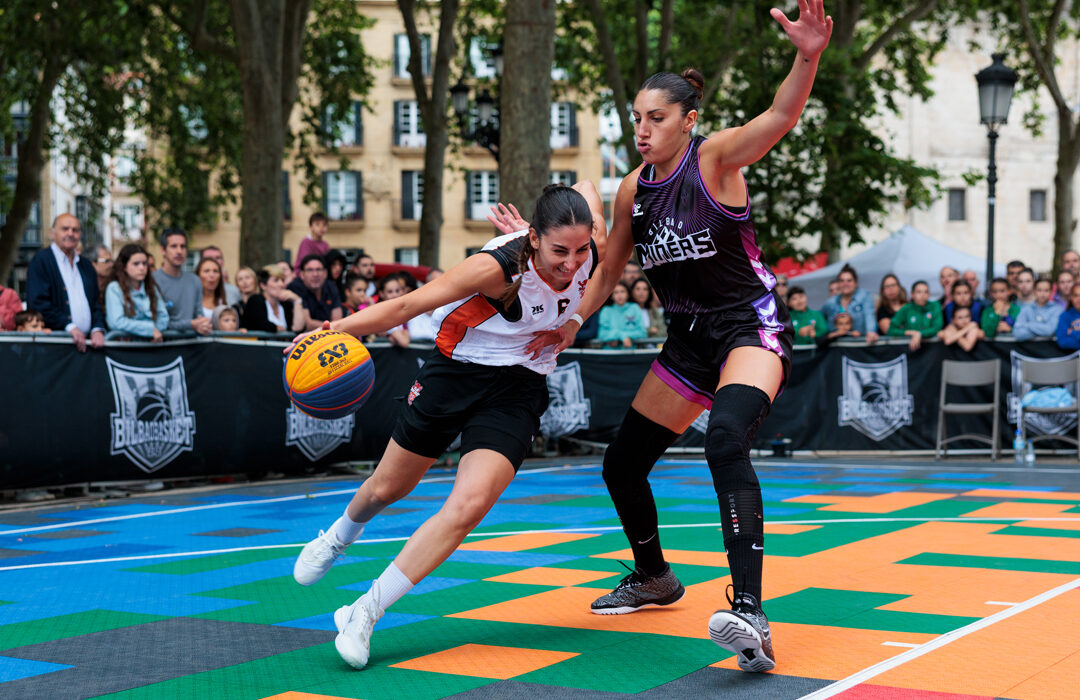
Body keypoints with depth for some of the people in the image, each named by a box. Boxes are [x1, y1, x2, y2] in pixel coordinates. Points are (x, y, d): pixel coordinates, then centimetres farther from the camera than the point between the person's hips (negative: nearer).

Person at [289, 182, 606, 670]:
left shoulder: (590, 251, -16)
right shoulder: (500, 266, -29)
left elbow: (586, 186, 6)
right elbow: (408, 305, -29)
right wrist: (336, 329, -42)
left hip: (519, 388, 2)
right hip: (457, 369, -2)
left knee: (469, 506, -19)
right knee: (388, 488, 16)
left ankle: (363, 615, -7)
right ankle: (338, 538, 54)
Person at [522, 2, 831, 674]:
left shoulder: (716, 158, -12)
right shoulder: (635, 189, 5)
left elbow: (780, 117, -31)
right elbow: (609, 271, 16)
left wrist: (807, 58, -49)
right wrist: (571, 324, 2)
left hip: (751, 324, -7)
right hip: (689, 339, 7)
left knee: (726, 441, -34)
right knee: (622, 464, 10)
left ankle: (751, 617, -39)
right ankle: (654, 579, 38)